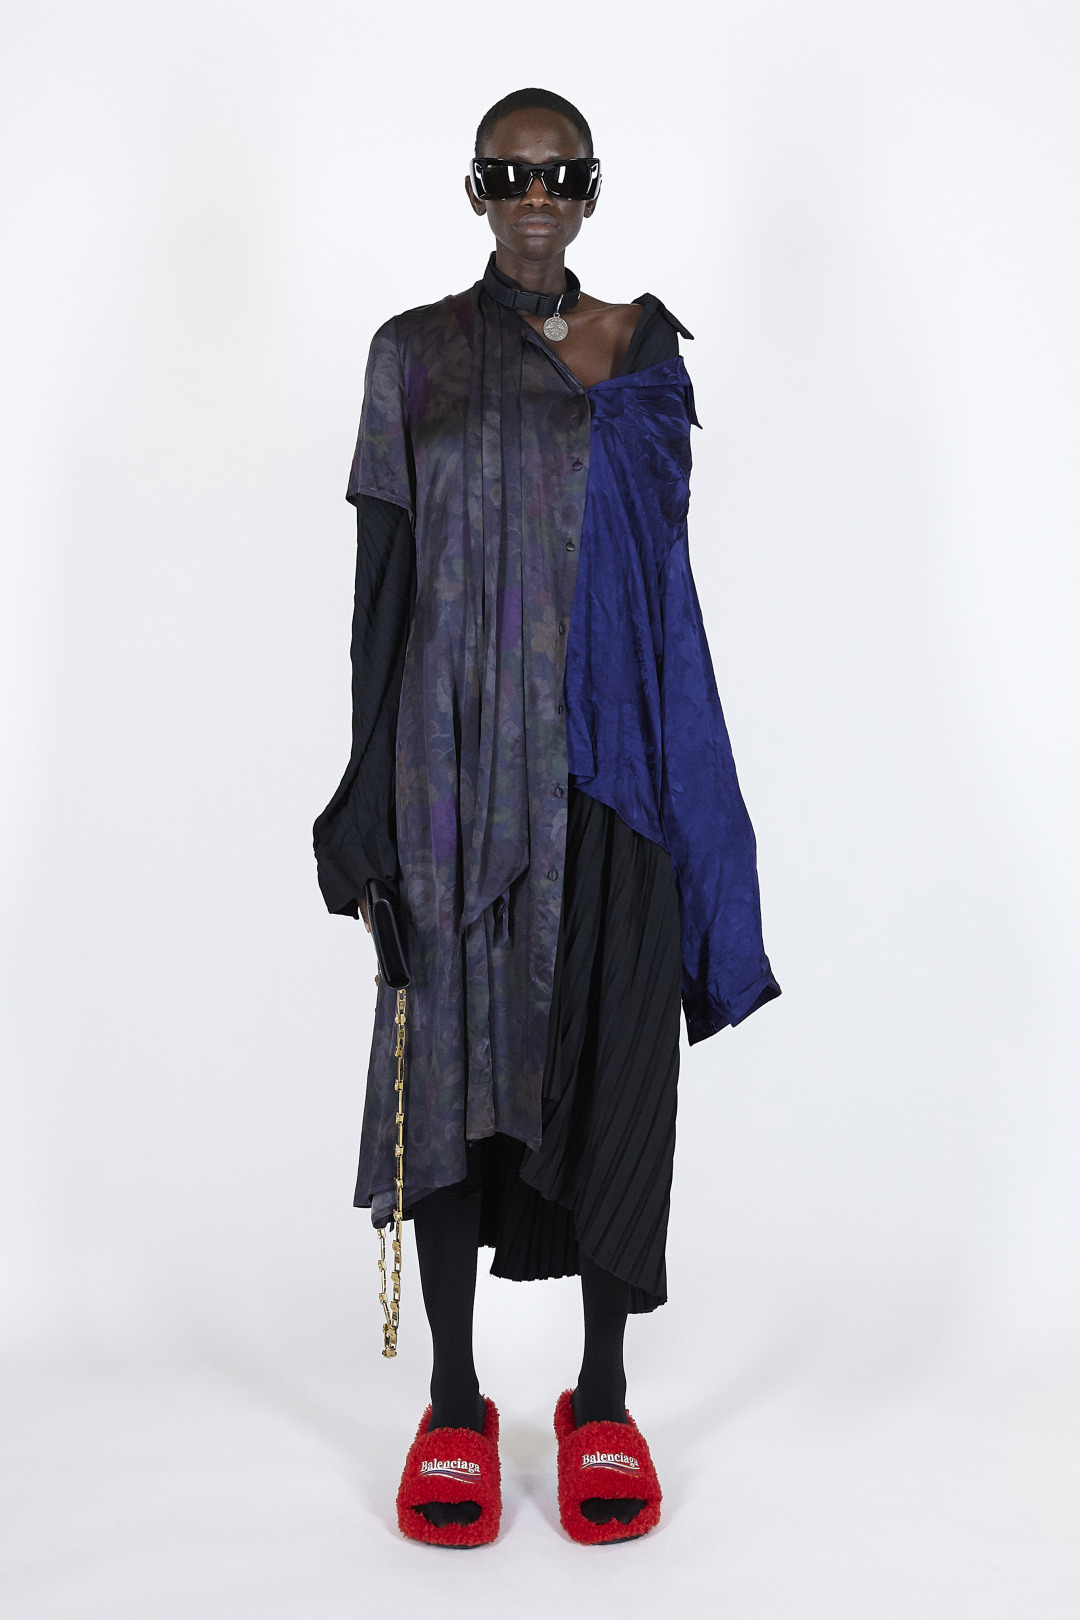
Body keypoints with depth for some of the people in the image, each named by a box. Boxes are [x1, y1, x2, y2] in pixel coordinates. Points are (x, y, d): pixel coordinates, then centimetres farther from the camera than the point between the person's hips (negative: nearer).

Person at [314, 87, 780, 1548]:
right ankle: (455, 1407, 17)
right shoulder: (415, 352, 6)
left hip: (610, 755, 1)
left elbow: (667, 563, 10)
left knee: (614, 1057, 2)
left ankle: (603, 1401, 18)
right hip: (458, 754, -1)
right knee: (451, 1050, 2)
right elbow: (384, 570, 3)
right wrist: (367, 776, -3)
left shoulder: (644, 345, 10)